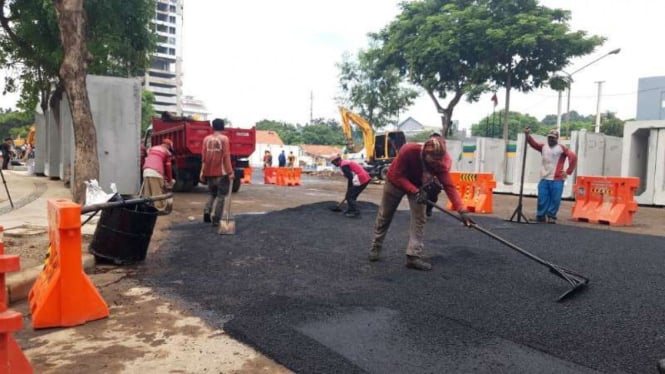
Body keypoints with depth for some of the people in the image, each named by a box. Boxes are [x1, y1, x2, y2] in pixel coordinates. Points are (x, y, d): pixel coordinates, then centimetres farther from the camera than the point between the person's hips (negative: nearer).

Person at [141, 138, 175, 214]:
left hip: (146, 171, 6)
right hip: (156, 172, -6)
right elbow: (168, 167, 10)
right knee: (158, 192, -5)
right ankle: (160, 208, -8)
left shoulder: (152, 148, 28)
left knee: (147, 192, 8)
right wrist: (170, 180, 16)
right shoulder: (167, 152, 11)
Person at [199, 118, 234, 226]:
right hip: (221, 172, -4)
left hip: (209, 173, 4)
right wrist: (230, 171, -9)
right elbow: (226, 156, -12)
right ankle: (216, 219, 0)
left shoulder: (206, 139, 5)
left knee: (211, 193, 21)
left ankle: (207, 211, 0)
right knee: (221, 196, 3)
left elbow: (203, 156, 6)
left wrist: (203, 172, 13)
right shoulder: (224, 138, -7)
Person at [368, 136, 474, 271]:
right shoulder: (408, 150, -38)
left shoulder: (439, 163, -29)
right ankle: (375, 247, 29)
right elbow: (397, 176, -30)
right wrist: (415, 191, -39)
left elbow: (449, 186, -34)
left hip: (418, 185, 2)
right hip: (396, 181, -2)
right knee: (384, 216, 9)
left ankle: (414, 256, -5)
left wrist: (461, 211, -44)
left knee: (419, 218, -10)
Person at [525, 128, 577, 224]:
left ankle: (551, 216, 10)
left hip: (557, 180, -3)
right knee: (542, 199, 4)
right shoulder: (543, 147, 12)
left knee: (555, 200, 0)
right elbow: (533, 143, 0)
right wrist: (528, 135, -18)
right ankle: (540, 216, 12)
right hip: (544, 179, 4)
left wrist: (568, 172, -9)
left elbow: (573, 157, -8)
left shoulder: (562, 148, -1)